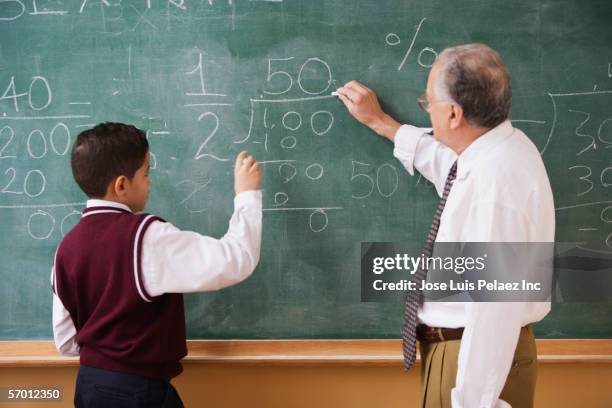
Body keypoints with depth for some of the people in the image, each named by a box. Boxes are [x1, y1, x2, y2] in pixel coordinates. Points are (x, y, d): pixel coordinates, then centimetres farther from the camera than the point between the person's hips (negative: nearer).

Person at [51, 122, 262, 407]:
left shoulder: (67, 247, -2)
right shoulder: (147, 237, -22)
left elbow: (66, 342, 5)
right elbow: (236, 260, -23)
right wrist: (247, 193, -10)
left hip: (88, 385, 6)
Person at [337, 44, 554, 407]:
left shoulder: (494, 181, -30)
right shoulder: (502, 144, 1)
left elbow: (494, 306, -31)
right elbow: (447, 161, 23)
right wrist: (380, 122, 25)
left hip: (477, 355, -9)